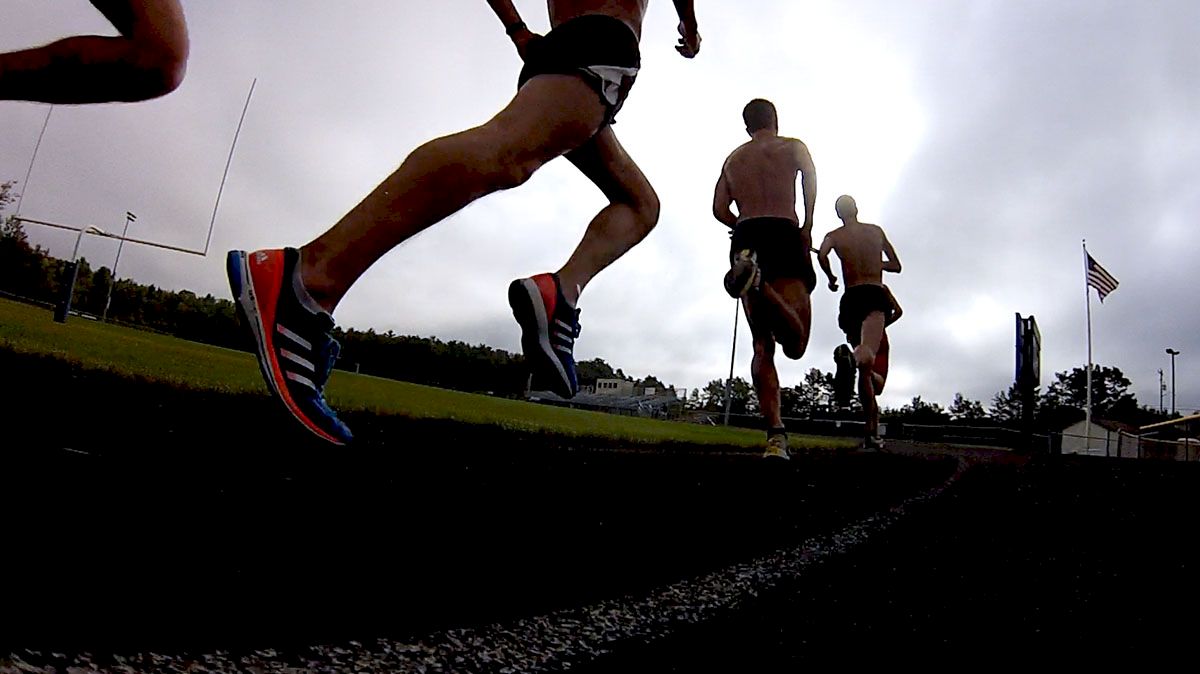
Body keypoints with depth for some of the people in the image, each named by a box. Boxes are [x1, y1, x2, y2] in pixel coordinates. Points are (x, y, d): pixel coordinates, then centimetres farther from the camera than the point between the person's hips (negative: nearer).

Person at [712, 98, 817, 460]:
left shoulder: (733, 159, 28)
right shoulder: (792, 146, 18)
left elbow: (719, 209, 14)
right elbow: (809, 175, -5)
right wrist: (807, 227, -8)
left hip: (744, 238, 4)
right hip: (784, 235, -4)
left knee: (762, 344, 2)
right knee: (795, 342, -15)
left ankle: (775, 434, -12)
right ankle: (757, 281, -43)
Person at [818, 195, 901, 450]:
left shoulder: (834, 235, 11)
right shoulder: (876, 231, 19)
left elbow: (821, 255, -12)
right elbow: (896, 265, 25)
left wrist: (830, 278, 6)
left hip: (851, 299, 1)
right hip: (875, 297, -1)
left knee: (866, 370, 12)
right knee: (868, 353, -28)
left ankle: (872, 433, 15)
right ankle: (850, 360, -66)